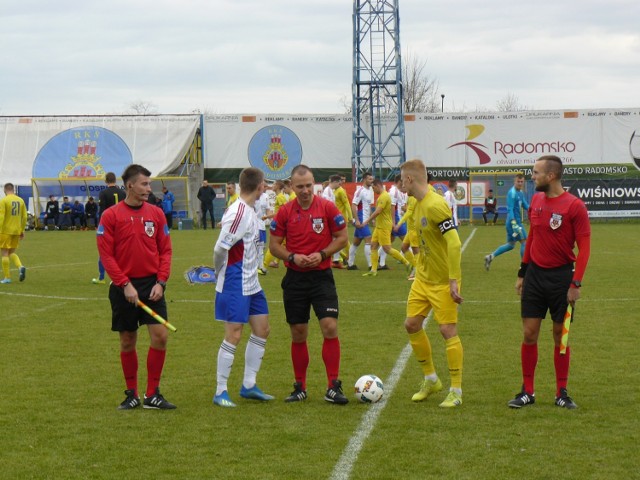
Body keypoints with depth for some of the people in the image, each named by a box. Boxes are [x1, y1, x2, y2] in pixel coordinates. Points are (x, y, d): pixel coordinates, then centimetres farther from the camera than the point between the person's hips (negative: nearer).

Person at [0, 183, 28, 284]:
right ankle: (20, 267, -10)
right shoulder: (20, 200, 6)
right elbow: (24, 217, 8)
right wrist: (22, 231, 16)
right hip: (16, 231, 5)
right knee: (12, 252, 17)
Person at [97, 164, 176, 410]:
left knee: (160, 335, -7)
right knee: (127, 341, 5)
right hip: (124, 286, -2)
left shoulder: (156, 214, 5)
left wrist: (161, 281, -5)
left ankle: (153, 395, 3)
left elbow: (165, 250, 7)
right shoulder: (110, 216, -4)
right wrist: (125, 284, -13)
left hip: (151, 284, 2)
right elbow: (106, 254, -6)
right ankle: (132, 394, 19)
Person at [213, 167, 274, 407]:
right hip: (235, 285, -10)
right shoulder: (239, 213, -20)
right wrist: (221, 273, -7)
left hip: (251, 283, 10)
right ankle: (220, 392, 2)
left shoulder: (249, 211, 10)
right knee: (233, 335, -7)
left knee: (262, 329, 12)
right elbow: (220, 248, -20)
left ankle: (249, 386, 21)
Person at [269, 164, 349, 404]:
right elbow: (274, 245, 6)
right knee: (298, 334, 6)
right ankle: (300, 387, 17)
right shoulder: (285, 211, 0)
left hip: (321, 276, -2)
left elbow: (342, 238, 2)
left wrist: (322, 254, -13)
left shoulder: (327, 208, -4)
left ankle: (333, 387, -5)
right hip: (294, 278, 2)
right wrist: (292, 257, -12)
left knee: (330, 328, -12)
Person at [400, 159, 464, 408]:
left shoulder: (436, 205, -22)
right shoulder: (417, 205, 7)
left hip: (443, 282, -9)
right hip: (423, 279, 9)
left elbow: (454, 243, -25)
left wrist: (453, 280, -25)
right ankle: (431, 379, 25)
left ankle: (456, 391, 2)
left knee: (448, 330, -6)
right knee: (412, 324, 10)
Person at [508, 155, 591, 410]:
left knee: (560, 336, 4)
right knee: (529, 334, 2)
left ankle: (562, 393, 14)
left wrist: (576, 283, -16)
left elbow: (584, 247, -11)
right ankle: (527, 392, 10)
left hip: (561, 275, -5)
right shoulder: (536, 200, 7)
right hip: (535, 274, 5)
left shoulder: (574, 206, -11)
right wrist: (522, 272, 16)